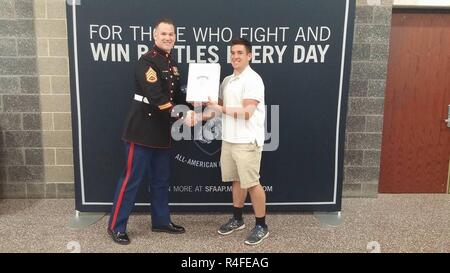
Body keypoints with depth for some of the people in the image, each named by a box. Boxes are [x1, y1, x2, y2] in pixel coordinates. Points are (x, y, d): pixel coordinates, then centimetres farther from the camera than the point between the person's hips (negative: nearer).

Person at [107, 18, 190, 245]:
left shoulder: (171, 63, 14)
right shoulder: (146, 61, -14)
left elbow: (175, 94, 14)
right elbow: (157, 97, -24)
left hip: (162, 131, 9)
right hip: (142, 129, -8)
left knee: (161, 179, 15)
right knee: (132, 179, -1)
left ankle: (161, 221, 30)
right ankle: (116, 226, 14)